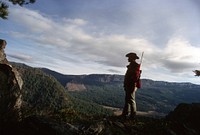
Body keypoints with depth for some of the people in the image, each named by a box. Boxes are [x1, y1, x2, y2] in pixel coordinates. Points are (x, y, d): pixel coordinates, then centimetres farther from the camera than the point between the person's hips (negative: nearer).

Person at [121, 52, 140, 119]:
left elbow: (135, 77, -22)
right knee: (127, 99, 15)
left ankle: (133, 115, 6)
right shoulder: (131, 65, 17)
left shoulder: (135, 66, -14)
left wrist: (133, 86, -24)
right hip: (128, 86, 10)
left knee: (131, 100, -4)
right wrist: (125, 85, 20)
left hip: (131, 86, -10)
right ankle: (125, 114, 25)